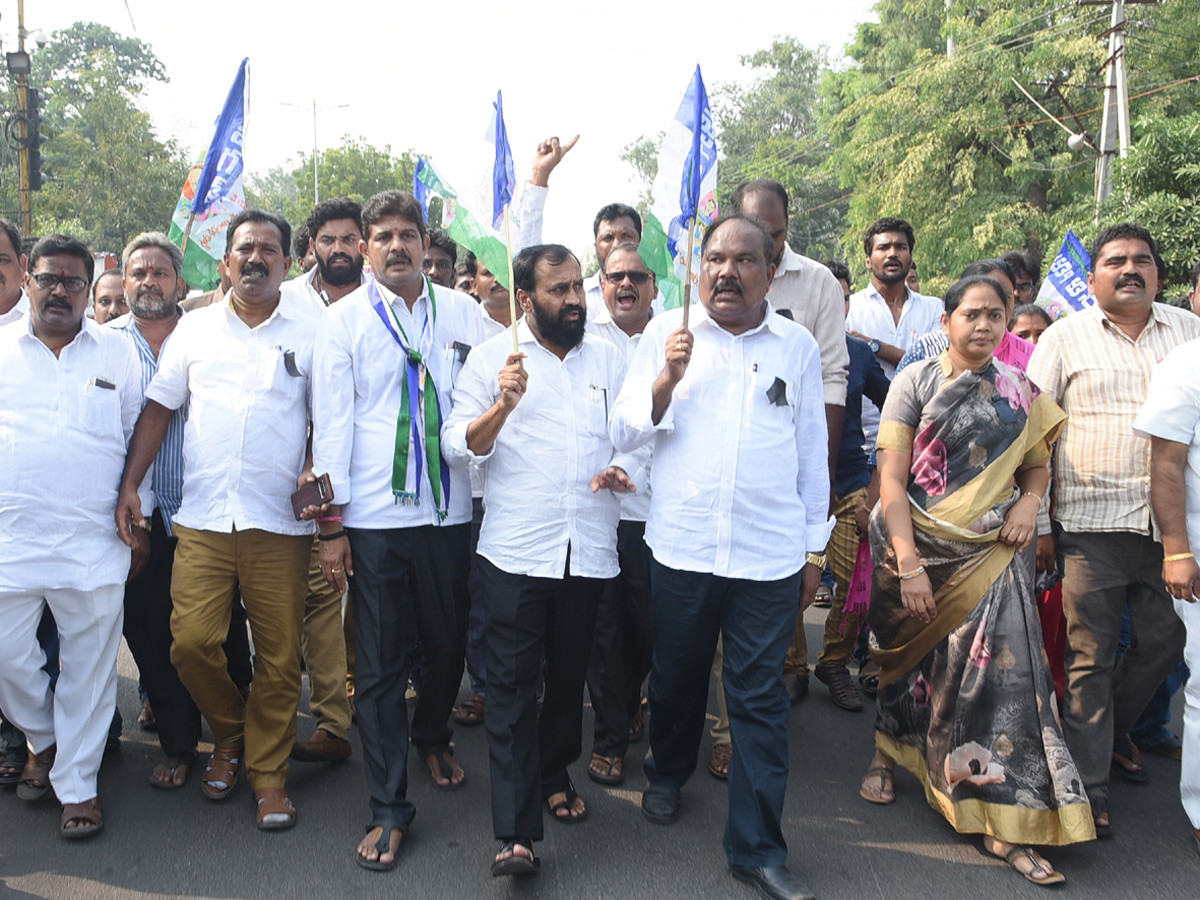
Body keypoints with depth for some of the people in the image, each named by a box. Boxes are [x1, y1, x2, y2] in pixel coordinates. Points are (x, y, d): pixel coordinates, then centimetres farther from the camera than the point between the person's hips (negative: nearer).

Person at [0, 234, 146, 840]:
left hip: (93, 545, 0)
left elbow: (139, 442, 11)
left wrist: (138, 520, 8)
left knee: (89, 667, 5)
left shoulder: (117, 353, 8)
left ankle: (77, 784, 20)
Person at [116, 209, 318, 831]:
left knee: (279, 654, 3)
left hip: (280, 525, -1)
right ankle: (229, 736, 24)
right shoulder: (195, 327, 10)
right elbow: (159, 408, 12)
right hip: (202, 521, 2)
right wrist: (128, 486, 4)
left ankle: (268, 773, 20)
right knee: (191, 641, -4)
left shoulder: (311, 335, 5)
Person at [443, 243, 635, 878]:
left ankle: (554, 775, 37)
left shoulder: (608, 359, 12)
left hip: (589, 550, 4)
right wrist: (502, 405, -20)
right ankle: (516, 832, 0)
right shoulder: (492, 358, 2)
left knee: (569, 674, 15)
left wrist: (624, 470, -3)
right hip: (516, 550, -3)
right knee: (511, 684, -4)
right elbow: (458, 447, -3)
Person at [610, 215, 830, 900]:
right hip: (682, 547, 0)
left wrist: (814, 549, 11)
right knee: (677, 676, 17)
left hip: (771, 556, 0)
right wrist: (668, 376, -16)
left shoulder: (799, 346, 6)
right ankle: (669, 773, 45)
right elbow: (626, 434, 1)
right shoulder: (666, 333, 4)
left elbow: (813, 452, 11)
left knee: (761, 698, 3)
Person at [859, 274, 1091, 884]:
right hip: (917, 547, -1)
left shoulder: (1019, 390, 8)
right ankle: (886, 754, 41)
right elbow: (891, 479, -9)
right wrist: (909, 565, -17)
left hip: (990, 555, 2)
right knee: (905, 656, 13)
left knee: (1000, 668, -8)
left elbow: (1036, 464, 17)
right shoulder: (915, 383, -2)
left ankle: (1004, 826, -1)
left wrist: (1029, 501, -7)